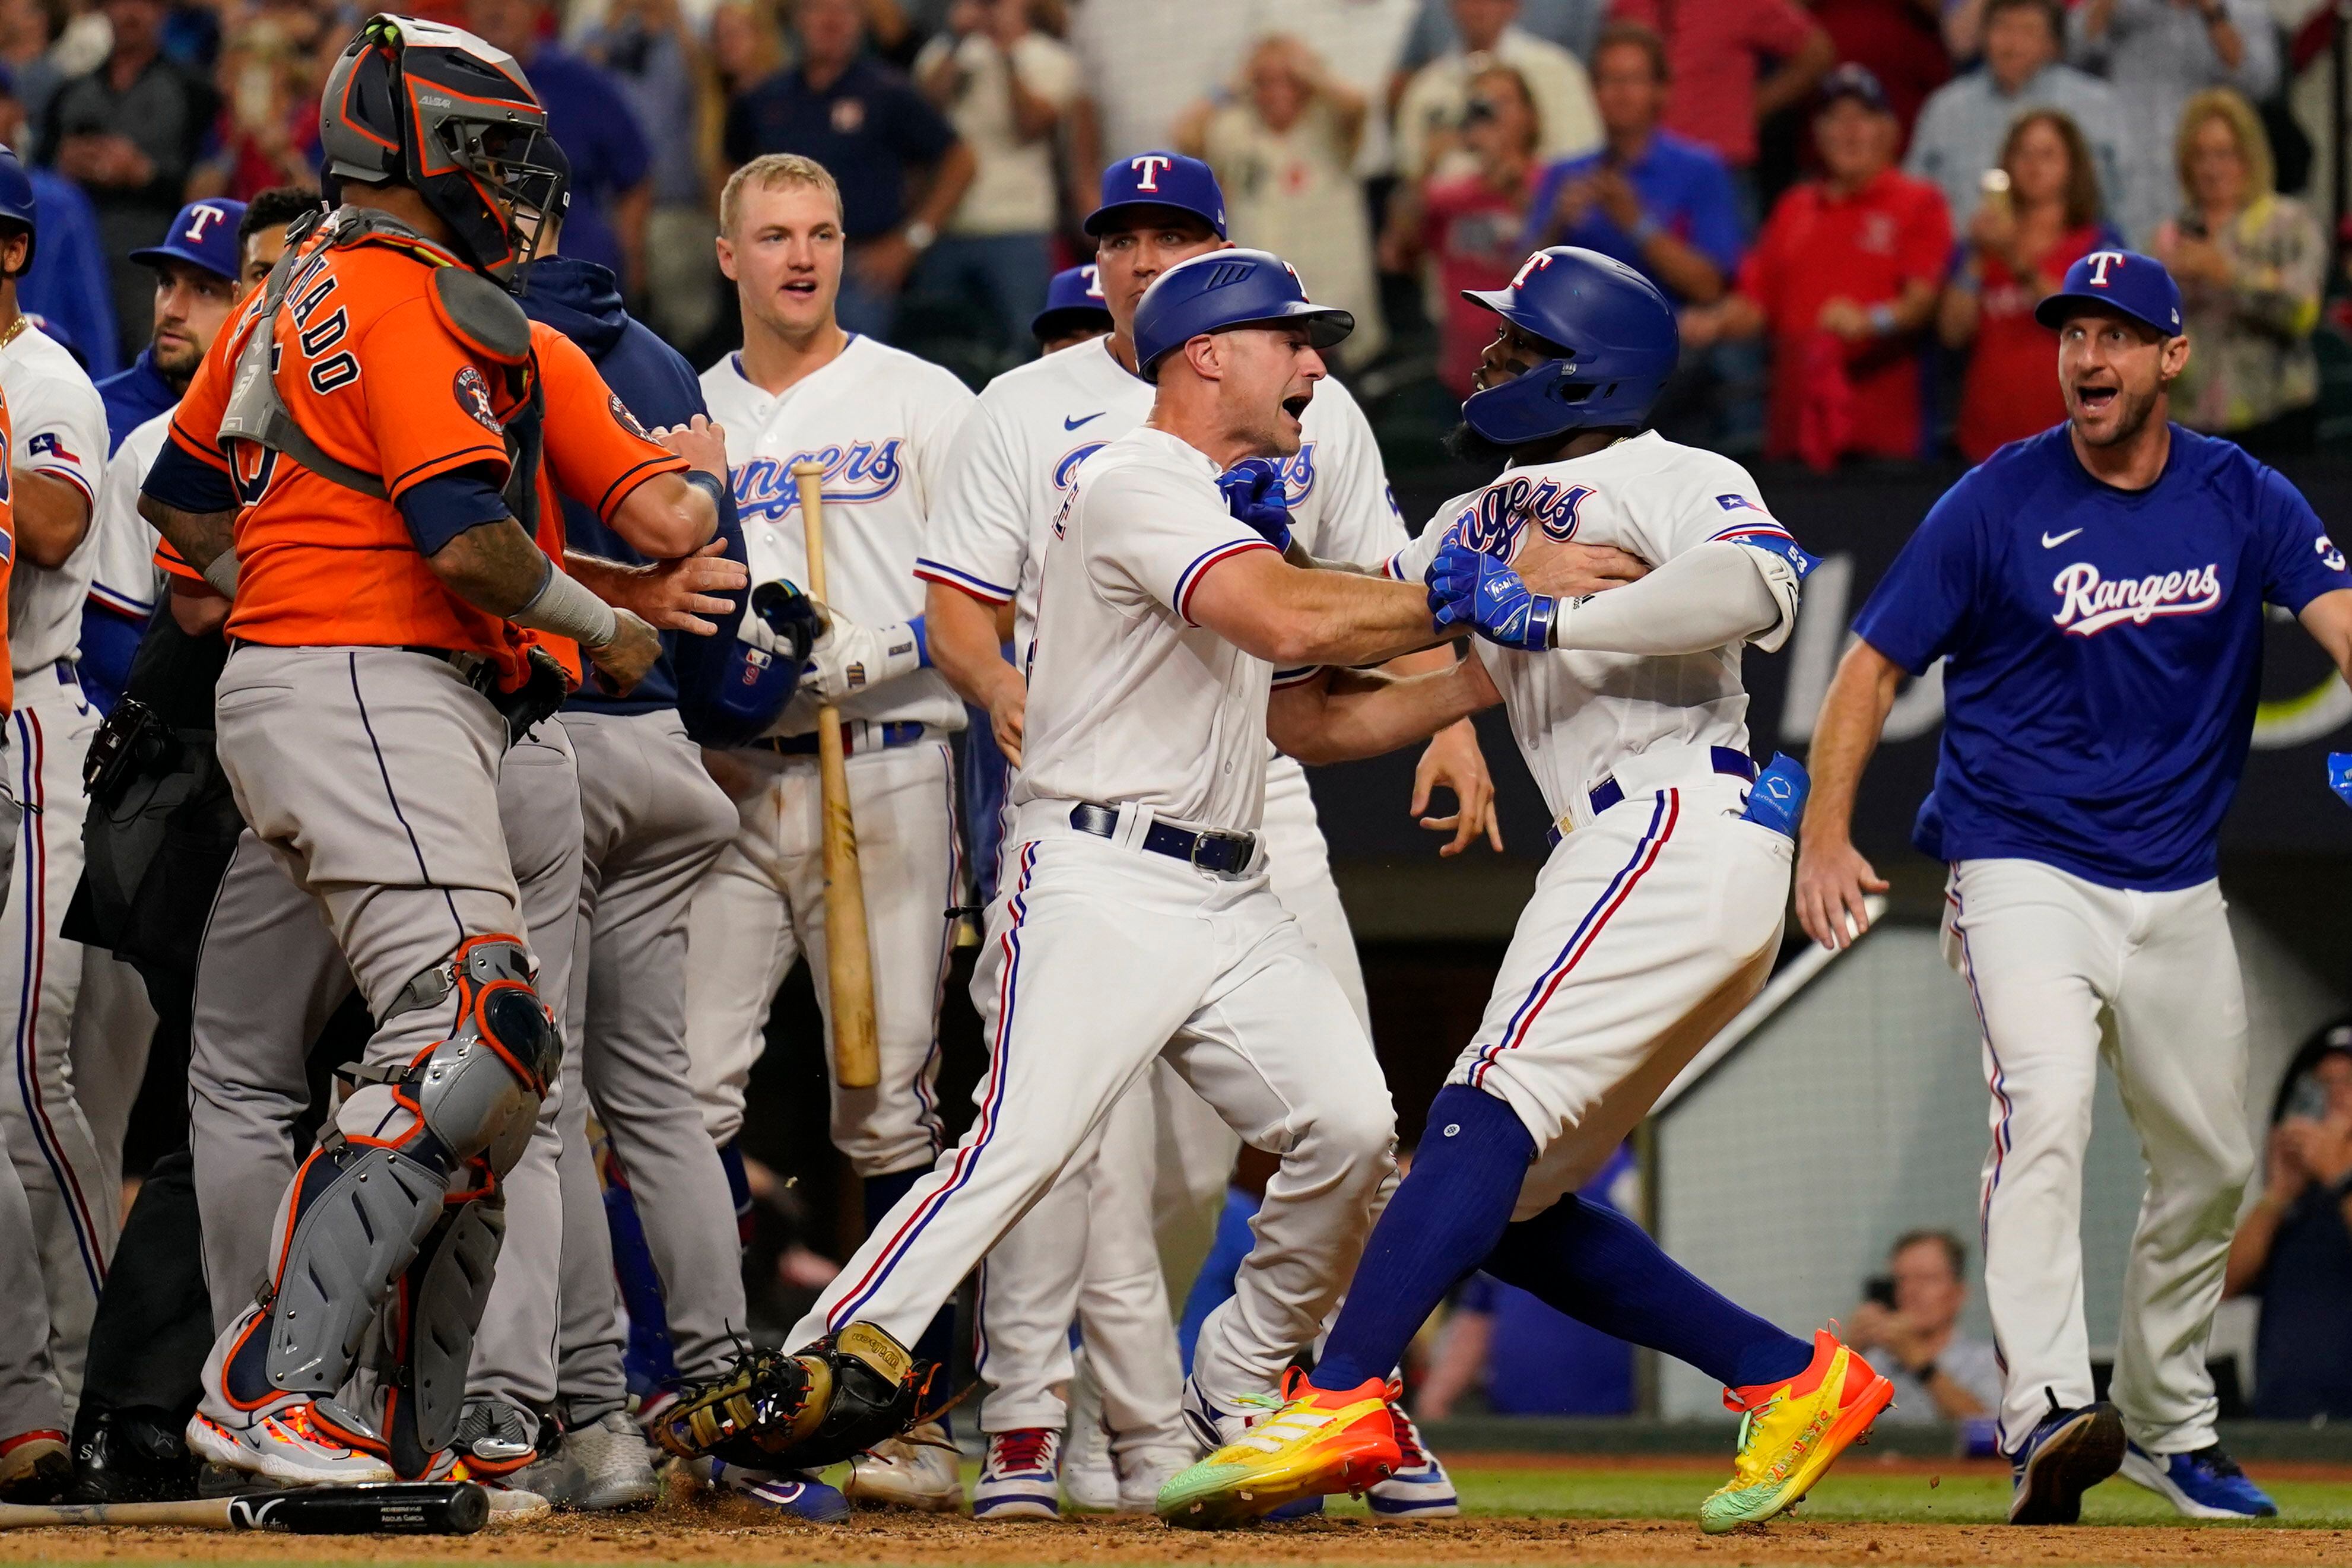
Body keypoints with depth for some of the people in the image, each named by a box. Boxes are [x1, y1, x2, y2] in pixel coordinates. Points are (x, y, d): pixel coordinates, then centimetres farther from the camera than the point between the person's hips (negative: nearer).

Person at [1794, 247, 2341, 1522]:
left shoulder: (2242, 501, 0)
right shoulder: (1997, 504, -7)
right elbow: (1875, 662, -3)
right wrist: (1826, 833, -16)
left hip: (2176, 886, 4)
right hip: (2022, 870, -4)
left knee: (2209, 1161, 12)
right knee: (2046, 1100, -26)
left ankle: (2166, 1421, 32)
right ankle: (2046, 1416, -36)